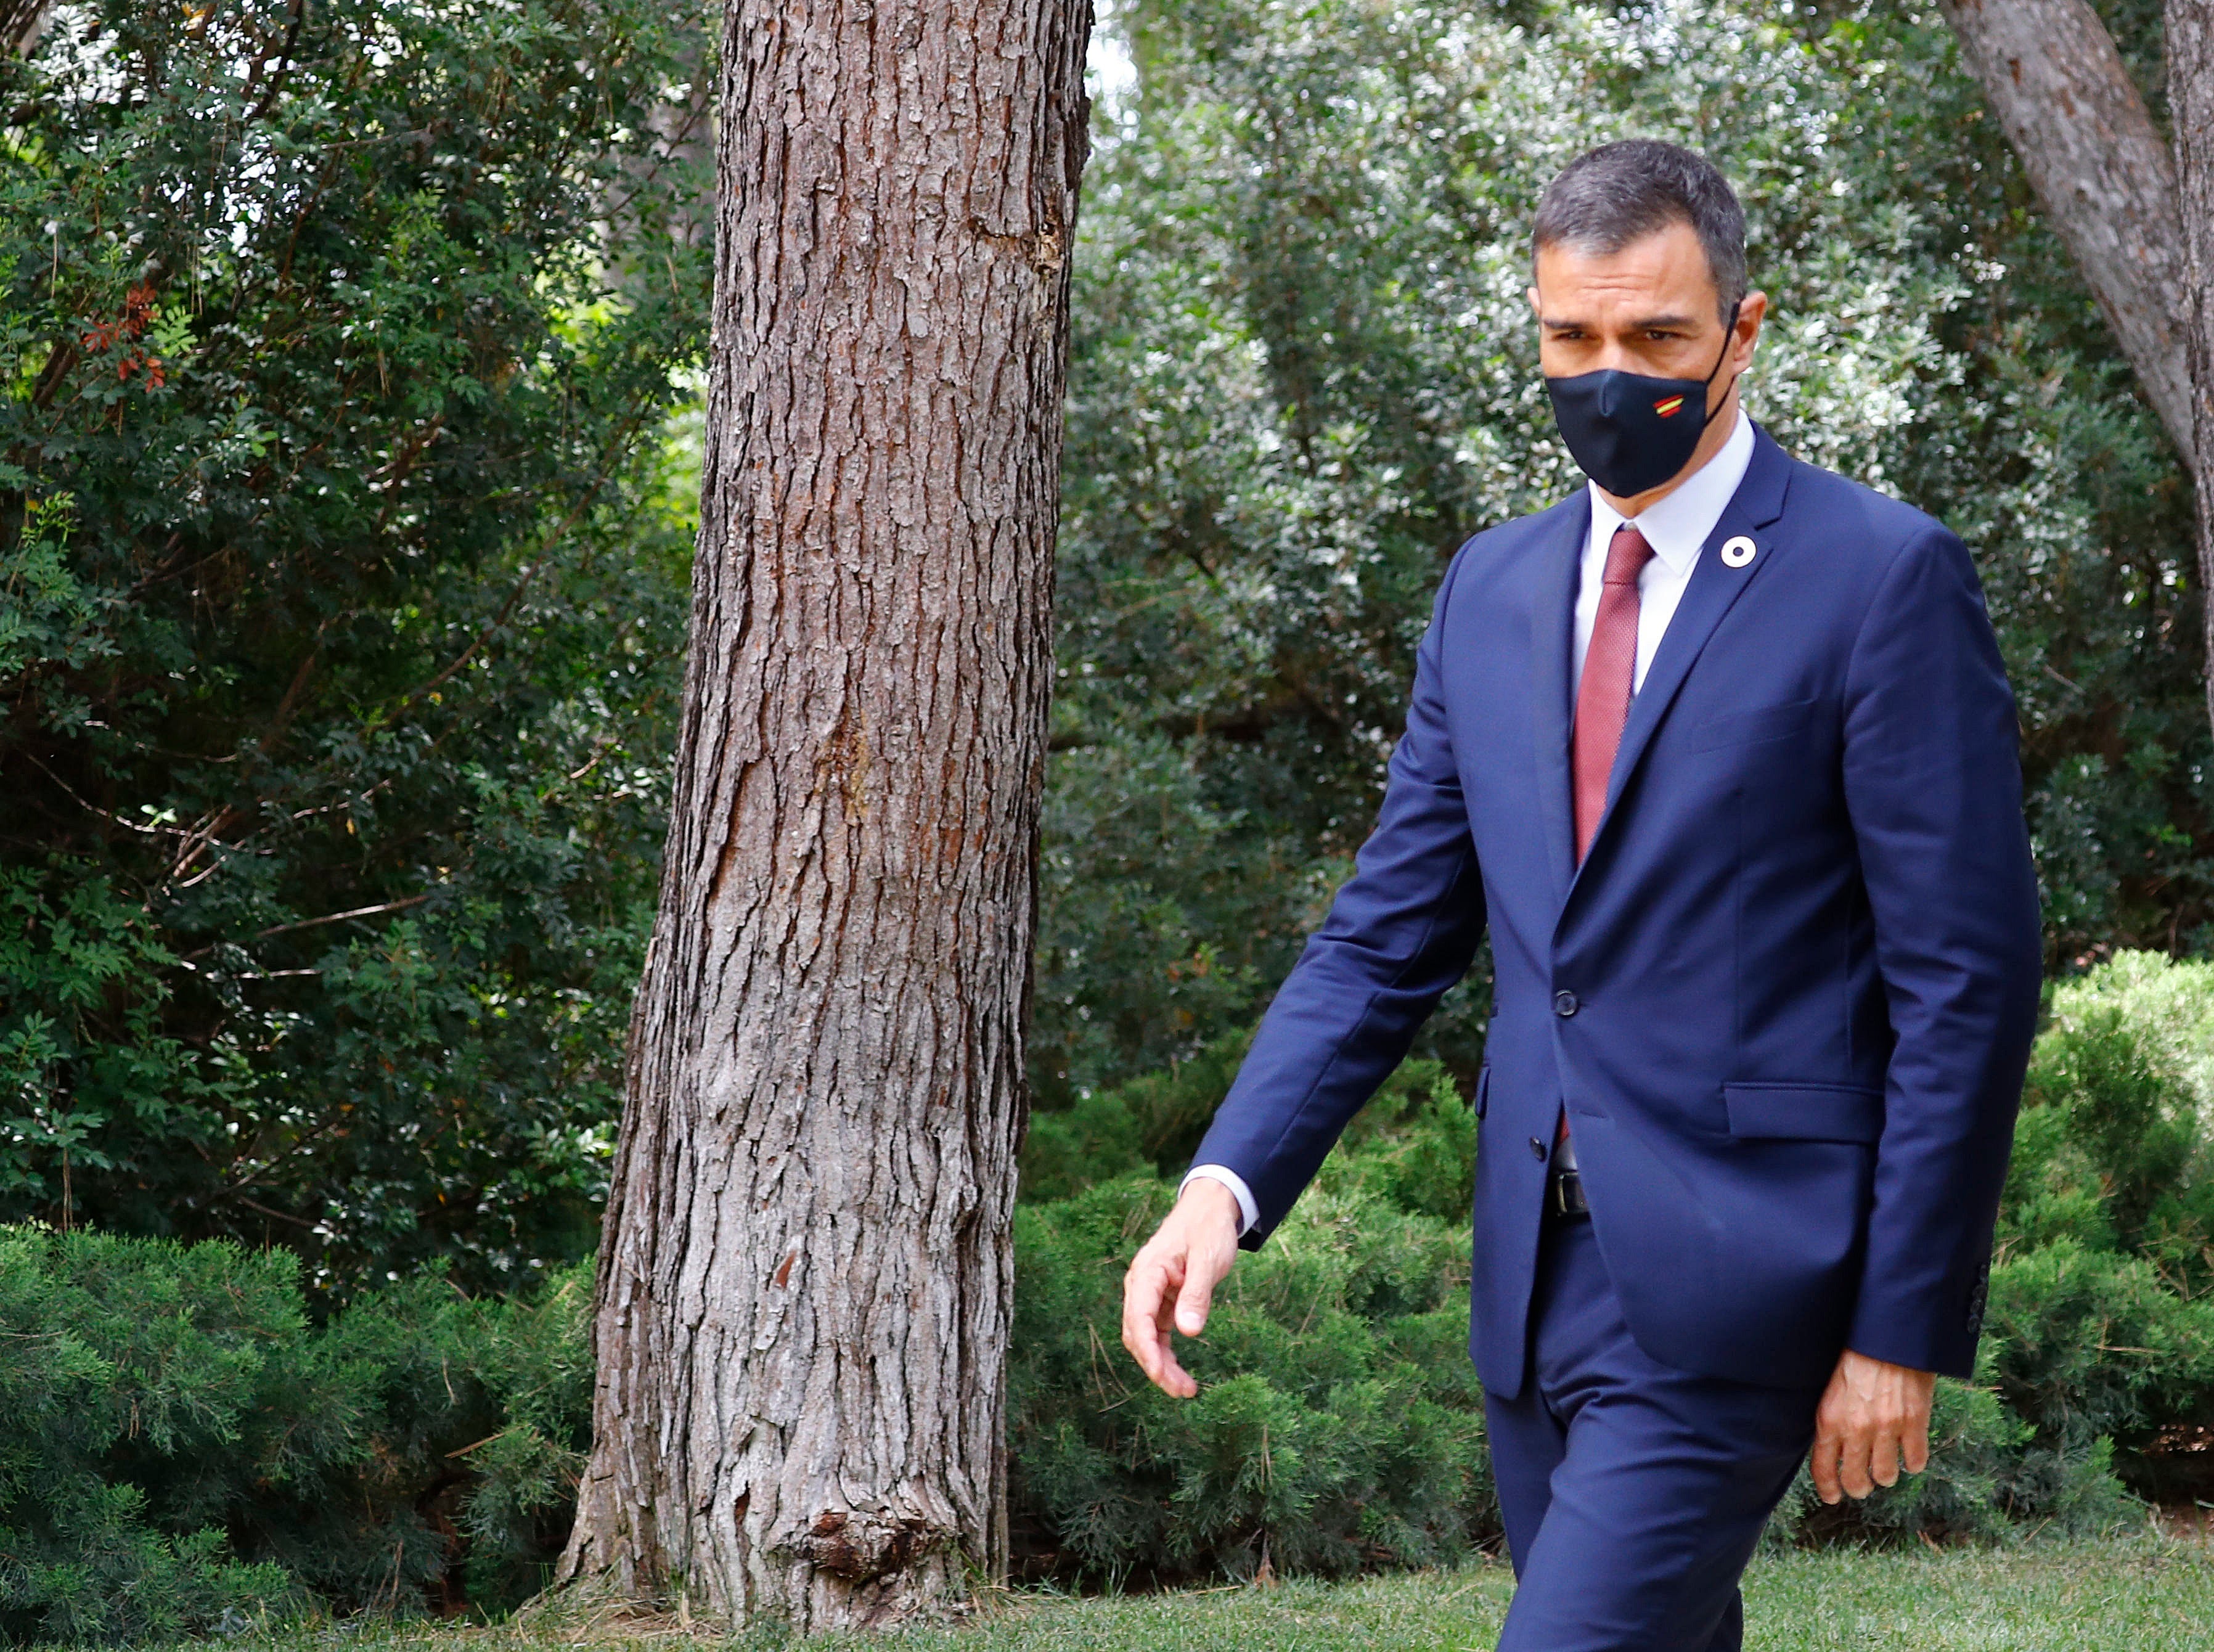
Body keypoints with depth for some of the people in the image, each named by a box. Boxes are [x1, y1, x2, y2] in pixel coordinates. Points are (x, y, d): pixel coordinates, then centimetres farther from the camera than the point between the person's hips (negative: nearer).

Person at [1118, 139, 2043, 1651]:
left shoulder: (1883, 578, -7)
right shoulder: (1491, 590, 12)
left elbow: (1967, 979, -9)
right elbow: (1388, 937, 12)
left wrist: (1902, 1329, -11)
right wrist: (1228, 1183, -4)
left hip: (1730, 1285, -7)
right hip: (1538, 1284, 7)